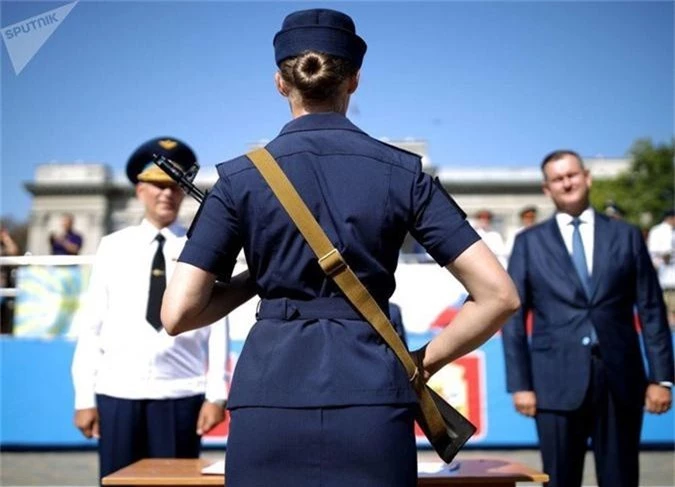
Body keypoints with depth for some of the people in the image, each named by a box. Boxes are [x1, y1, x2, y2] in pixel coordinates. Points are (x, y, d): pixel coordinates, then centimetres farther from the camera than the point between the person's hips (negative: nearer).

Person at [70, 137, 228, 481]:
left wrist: (216, 394, -6)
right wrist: (84, 397, 2)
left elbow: (217, 325, -1)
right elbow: (91, 325, 6)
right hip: (117, 394, 1)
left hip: (180, 396, -1)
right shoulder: (113, 247, 7)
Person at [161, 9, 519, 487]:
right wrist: (422, 362, 10)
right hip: (371, 404, 0)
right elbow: (499, 295, -1)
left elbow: (178, 314, -1)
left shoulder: (241, 176, 2)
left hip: (269, 404, 0)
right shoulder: (402, 171, 3)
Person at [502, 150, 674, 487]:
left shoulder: (626, 236, 8)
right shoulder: (529, 242, 6)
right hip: (558, 381, -1)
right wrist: (520, 383, -3)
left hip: (620, 378, 1)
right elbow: (513, 316, 3)